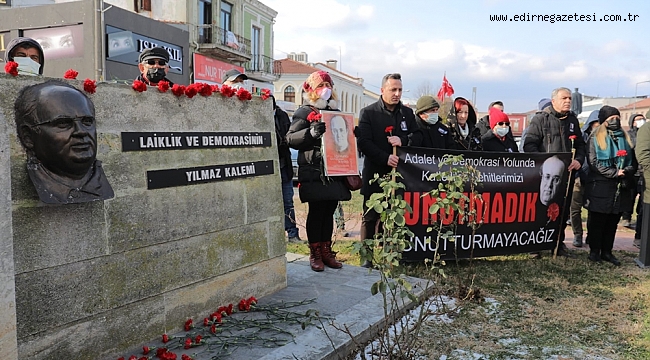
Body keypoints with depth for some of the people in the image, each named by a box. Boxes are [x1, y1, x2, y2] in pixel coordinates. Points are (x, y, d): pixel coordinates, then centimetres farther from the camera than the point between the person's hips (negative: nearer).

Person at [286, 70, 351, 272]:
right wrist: (311, 132, -24)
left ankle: (326, 251, 20)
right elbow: (291, 139, -9)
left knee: (329, 211, 9)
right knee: (316, 212, -1)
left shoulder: (335, 112, 19)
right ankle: (315, 254, 10)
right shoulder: (304, 113, 1)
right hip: (314, 173, -5)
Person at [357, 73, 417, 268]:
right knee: (371, 216, 3)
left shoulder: (408, 113, 12)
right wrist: (386, 158, -20)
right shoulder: (368, 112, 0)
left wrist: (403, 140, -10)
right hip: (375, 173, -3)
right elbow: (363, 142, -10)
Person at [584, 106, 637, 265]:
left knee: (612, 222, 11)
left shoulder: (625, 138, 14)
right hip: (600, 187, -5)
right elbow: (594, 163, -10)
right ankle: (594, 251, 14)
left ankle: (607, 251, 20)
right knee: (597, 222, 3)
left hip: (620, 188, 5)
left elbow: (634, 162, 12)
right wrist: (615, 173, -19)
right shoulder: (596, 138, 0)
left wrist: (627, 172, -10)